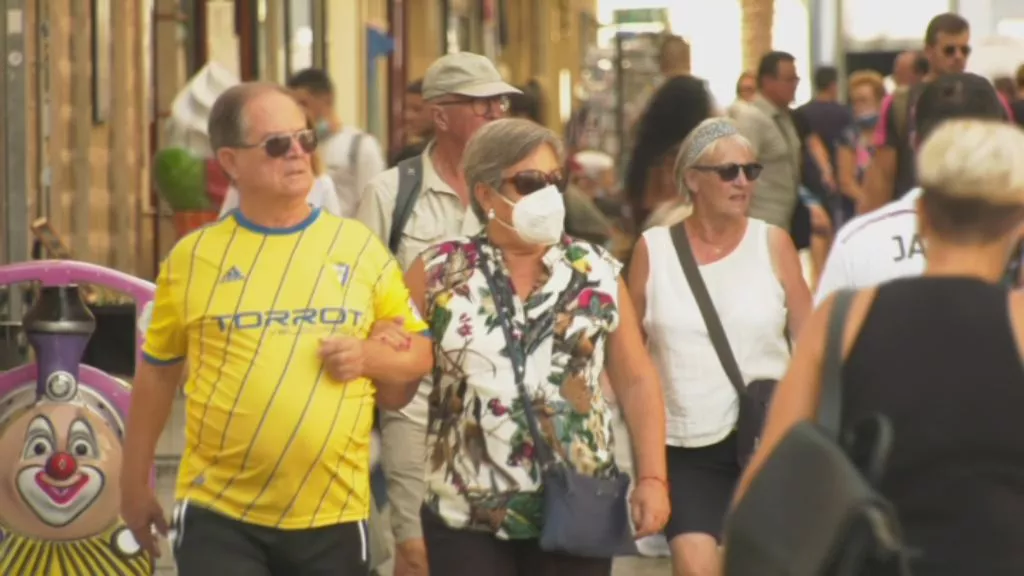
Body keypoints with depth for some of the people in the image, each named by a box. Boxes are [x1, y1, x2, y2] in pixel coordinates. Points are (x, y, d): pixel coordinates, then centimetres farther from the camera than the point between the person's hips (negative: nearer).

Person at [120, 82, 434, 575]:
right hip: (218, 514, -1)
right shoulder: (192, 256, 1)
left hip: (332, 515, 2)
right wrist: (135, 484, 14)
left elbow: (419, 354, 11)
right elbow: (158, 371, 11)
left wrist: (371, 357, -11)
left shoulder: (359, 246, 4)